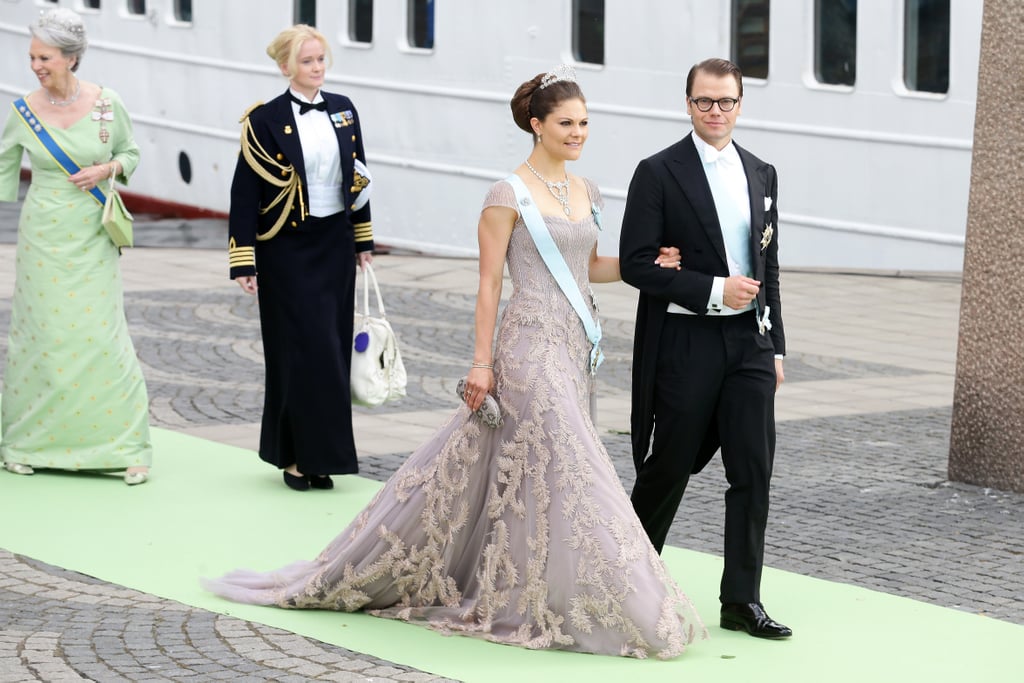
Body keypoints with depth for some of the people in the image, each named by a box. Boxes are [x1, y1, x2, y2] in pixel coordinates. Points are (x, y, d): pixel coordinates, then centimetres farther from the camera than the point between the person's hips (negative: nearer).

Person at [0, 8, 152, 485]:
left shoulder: (107, 104, -5)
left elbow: (130, 153, 9)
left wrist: (107, 169, -11)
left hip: (92, 238, -1)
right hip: (43, 236, 1)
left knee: (101, 334, -4)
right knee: (41, 334, 3)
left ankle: (126, 446, 3)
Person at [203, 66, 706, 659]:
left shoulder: (587, 192, 12)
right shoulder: (509, 195, -9)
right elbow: (490, 282, -9)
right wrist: (481, 362, -11)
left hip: (575, 346, 8)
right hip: (531, 344, -7)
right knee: (565, 471, -8)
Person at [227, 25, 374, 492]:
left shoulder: (343, 110, 6)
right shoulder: (266, 120, -9)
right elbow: (245, 192, -10)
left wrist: (363, 240, 15)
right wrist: (243, 263, -14)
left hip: (335, 244, 5)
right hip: (288, 248, -5)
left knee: (332, 349, 6)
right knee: (302, 351, -6)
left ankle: (319, 456, 14)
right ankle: (296, 456, 3)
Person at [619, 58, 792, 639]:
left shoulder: (761, 175, 12)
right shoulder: (659, 173, -5)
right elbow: (636, 264, -11)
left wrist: (775, 345, 14)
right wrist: (714, 291, -17)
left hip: (749, 344, 5)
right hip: (685, 344, -5)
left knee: (754, 470, -2)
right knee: (669, 467, 5)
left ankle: (743, 600, 3)